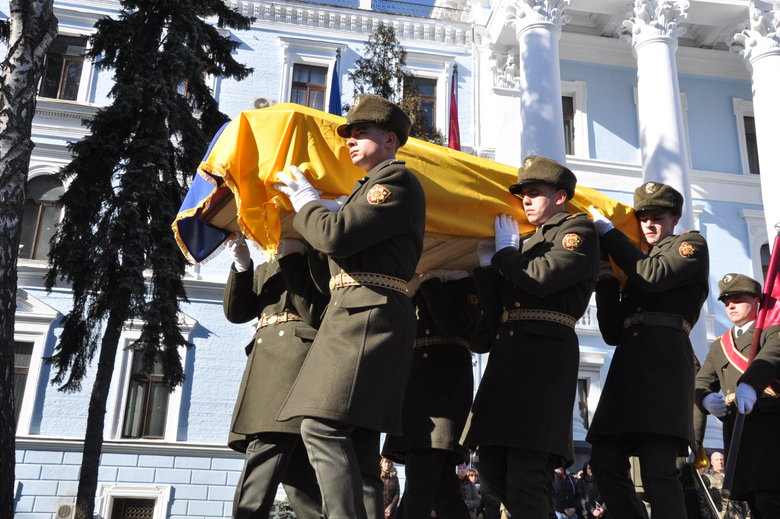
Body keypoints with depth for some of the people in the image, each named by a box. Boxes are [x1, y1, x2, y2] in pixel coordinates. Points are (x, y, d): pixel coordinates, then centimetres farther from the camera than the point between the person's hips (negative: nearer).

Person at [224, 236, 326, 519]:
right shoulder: (265, 271, 29)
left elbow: (315, 313, -4)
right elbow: (236, 312, 15)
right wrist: (241, 266, 3)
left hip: (300, 358, -7)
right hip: (264, 364, 7)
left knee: (263, 462, -20)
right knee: (295, 471, 3)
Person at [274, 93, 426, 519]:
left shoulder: (396, 179, -4)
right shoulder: (375, 186, 28)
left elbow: (336, 236, -15)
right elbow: (343, 244, 26)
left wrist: (305, 202, 2)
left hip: (367, 311, -10)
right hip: (361, 315, 10)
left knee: (322, 426, -17)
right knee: (356, 439, 6)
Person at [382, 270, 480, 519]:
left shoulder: (463, 283, 5)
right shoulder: (413, 286, 24)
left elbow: (453, 325, -13)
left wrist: (430, 281, -12)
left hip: (446, 379, -7)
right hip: (414, 380, 7)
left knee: (422, 472, -16)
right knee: (438, 476, 6)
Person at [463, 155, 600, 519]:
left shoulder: (578, 229, 4)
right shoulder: (528, 243, 26)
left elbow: (541, 278, -14)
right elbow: (495, 308, 20)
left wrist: (505, 251, 2)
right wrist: (488, 263, 9)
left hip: (545, 353, -8)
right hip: (509, 355, 9)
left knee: (526, 471, -12)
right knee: (492, 465, 8)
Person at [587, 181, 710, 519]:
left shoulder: (692, 244, 13)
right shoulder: (637, 265, 28)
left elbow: (653, 275, -10)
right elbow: (613, 333, 17)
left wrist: (607, 232, -1)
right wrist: (605, 279, 7)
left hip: (665, 361, -7)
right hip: (628, 365, 7)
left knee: (657, 470, -14)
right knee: (605, 461, -2)